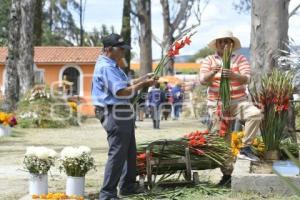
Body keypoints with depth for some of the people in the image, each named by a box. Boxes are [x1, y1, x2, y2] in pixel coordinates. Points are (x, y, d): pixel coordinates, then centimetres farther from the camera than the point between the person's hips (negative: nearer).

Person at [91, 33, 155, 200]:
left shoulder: (111, 66, 17)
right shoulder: (106, 67, -18)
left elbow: (124, 85, 20)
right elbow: (121, 91, -25)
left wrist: (143, 79, 9)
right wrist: (143, 85, -16)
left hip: (123, 114, 11)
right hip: (115, 114, -11)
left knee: (129, 152, 19)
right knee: (117, 154, -9)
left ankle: (128, 186, 30)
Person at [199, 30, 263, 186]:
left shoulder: (240, 59, 2)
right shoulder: (209, 60, 6)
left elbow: (246, 79, -13)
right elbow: (203, 80, -8)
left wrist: (233, 75, -35)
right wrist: (212, 73, -31)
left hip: (238, 101, -1)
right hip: (217, 104, 1)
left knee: (255, 114, -30)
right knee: (223, 139, 2)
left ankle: (245, 148, -21)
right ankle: (227, 173, 12)